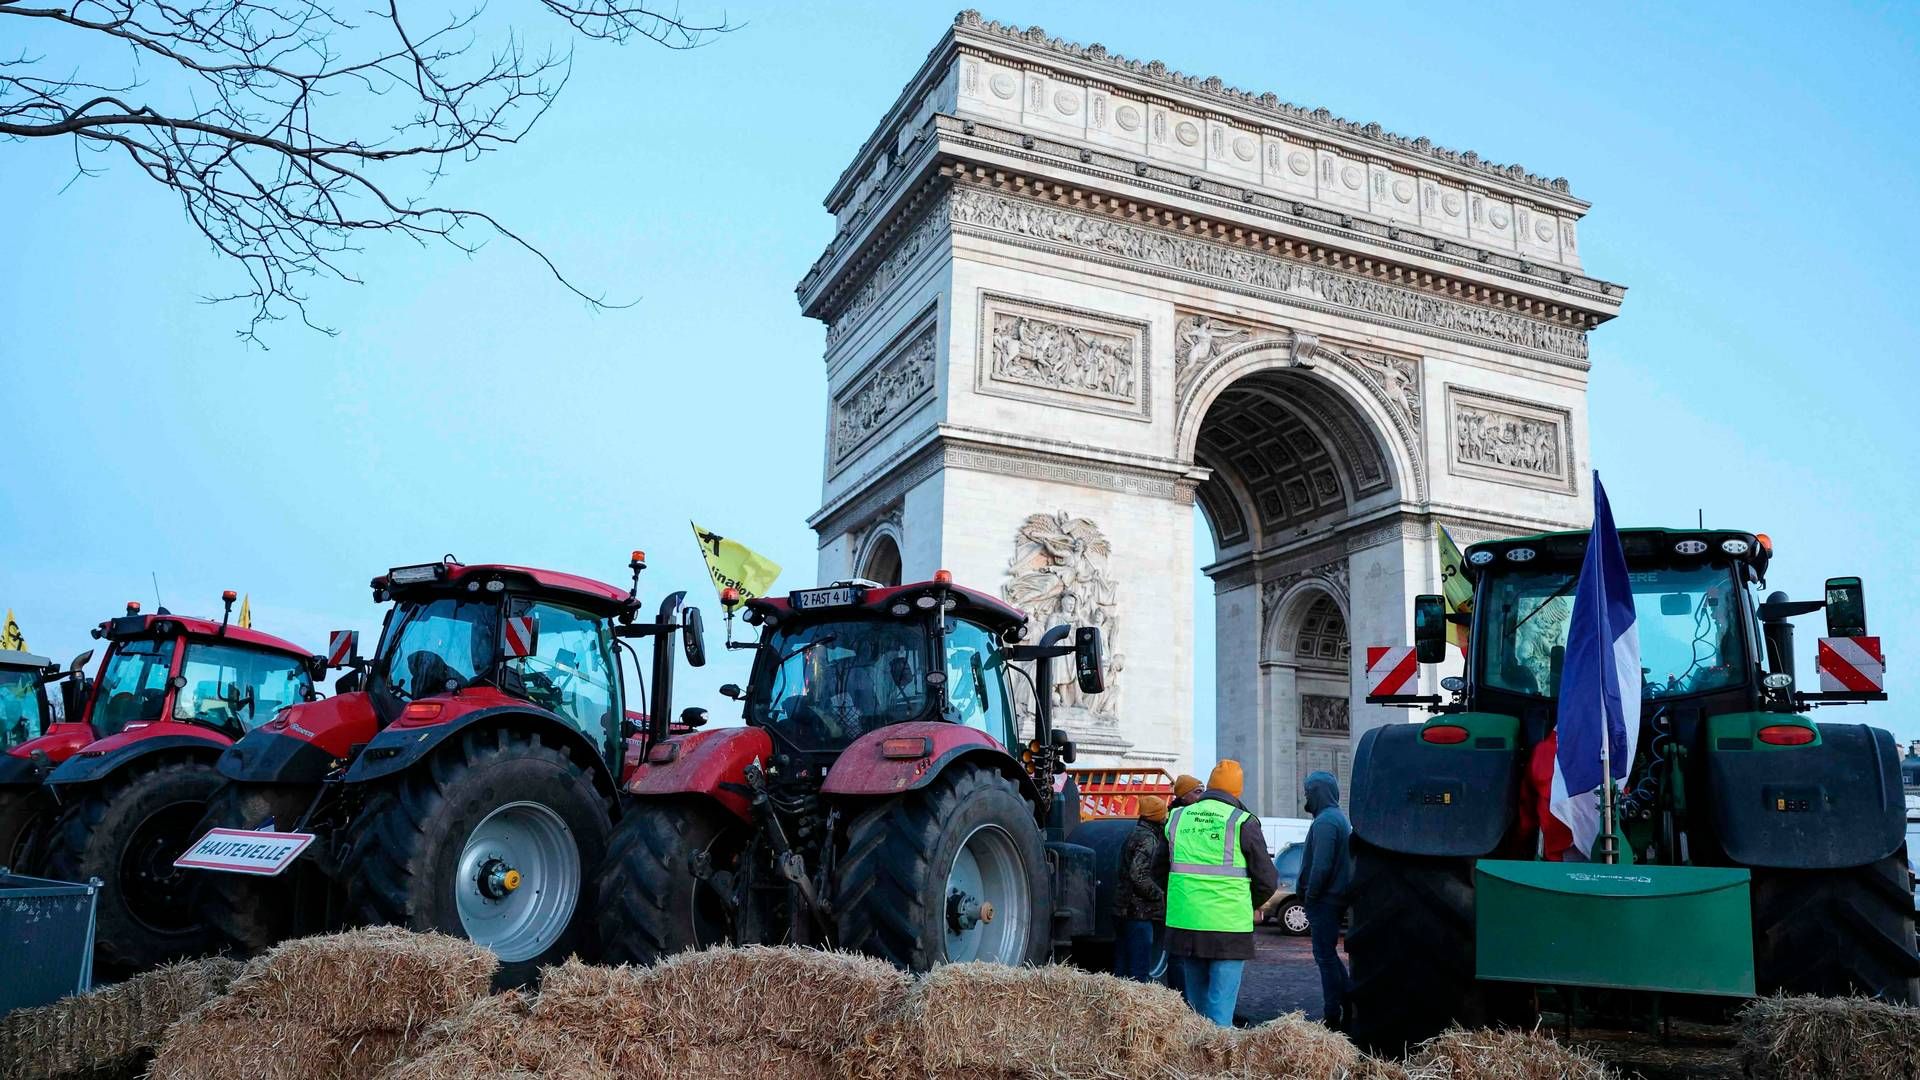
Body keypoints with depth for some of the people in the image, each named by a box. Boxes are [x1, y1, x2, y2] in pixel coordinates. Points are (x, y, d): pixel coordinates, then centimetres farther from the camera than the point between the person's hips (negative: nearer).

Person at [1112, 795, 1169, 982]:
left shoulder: (1135, 834, 17)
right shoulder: (1148, 838, -13)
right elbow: (1139, 875, -22)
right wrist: (1159, 895, -13)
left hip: (1124, 909, 10)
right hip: (1140, 911, -10)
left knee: (1122, 965, 14)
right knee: (1139, 968, -7)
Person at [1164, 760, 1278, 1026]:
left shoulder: (1177, 819, 8)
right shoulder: (1243, 822, -5)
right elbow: (1267, 880, 0)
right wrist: (1248, 902, 19)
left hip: (1183, 924, 4)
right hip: (1228, 927, -4)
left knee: (1195, 1000, 18)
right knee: (1221, 1005, -1)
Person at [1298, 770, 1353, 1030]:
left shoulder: (1324, 821, -17)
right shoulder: (1340, 818, 15)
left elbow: (1321, 865, -24)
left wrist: (1309, 896, -13)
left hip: (1324, 900, -10)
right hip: (1338, 898, 10)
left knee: (1325, 956, -4)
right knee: (1329, 955, 17)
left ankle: (1332, 1016, 0)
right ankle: (1349, 1007, 19)